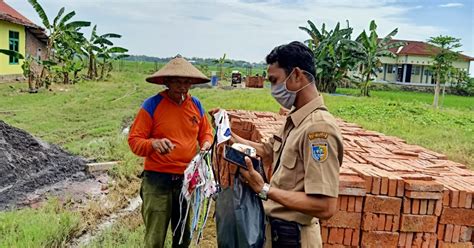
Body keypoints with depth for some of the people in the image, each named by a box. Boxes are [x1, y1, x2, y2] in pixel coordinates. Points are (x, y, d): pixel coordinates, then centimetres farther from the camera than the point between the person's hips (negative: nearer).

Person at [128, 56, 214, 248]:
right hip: (157, 180, -4)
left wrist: (206, 144, -6)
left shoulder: (196, 104, 5)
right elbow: (134, 140, -10)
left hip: (188, 179, 5)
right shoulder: (152, 105, -10)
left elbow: (206, 132, 17)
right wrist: (153, 143, -30)